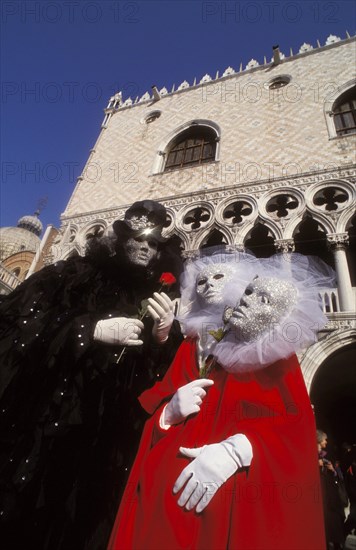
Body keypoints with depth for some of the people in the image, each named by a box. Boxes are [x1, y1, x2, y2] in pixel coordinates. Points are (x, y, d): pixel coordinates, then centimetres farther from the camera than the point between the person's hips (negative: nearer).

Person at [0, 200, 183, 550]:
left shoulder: (156, 303, 9)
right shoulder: (74, 274, 3)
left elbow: (165, 380, 5)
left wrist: (163, 337, -15)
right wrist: (93, 329, -18)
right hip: (35, 426, -1)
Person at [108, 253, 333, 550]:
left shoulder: (281, 364, 2)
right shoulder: (196, 347, 6)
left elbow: (298, 432, -13)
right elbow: (151, 411, 6)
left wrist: (236, 450, -28)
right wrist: (170, 413, -17)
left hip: (241, 504, -1)